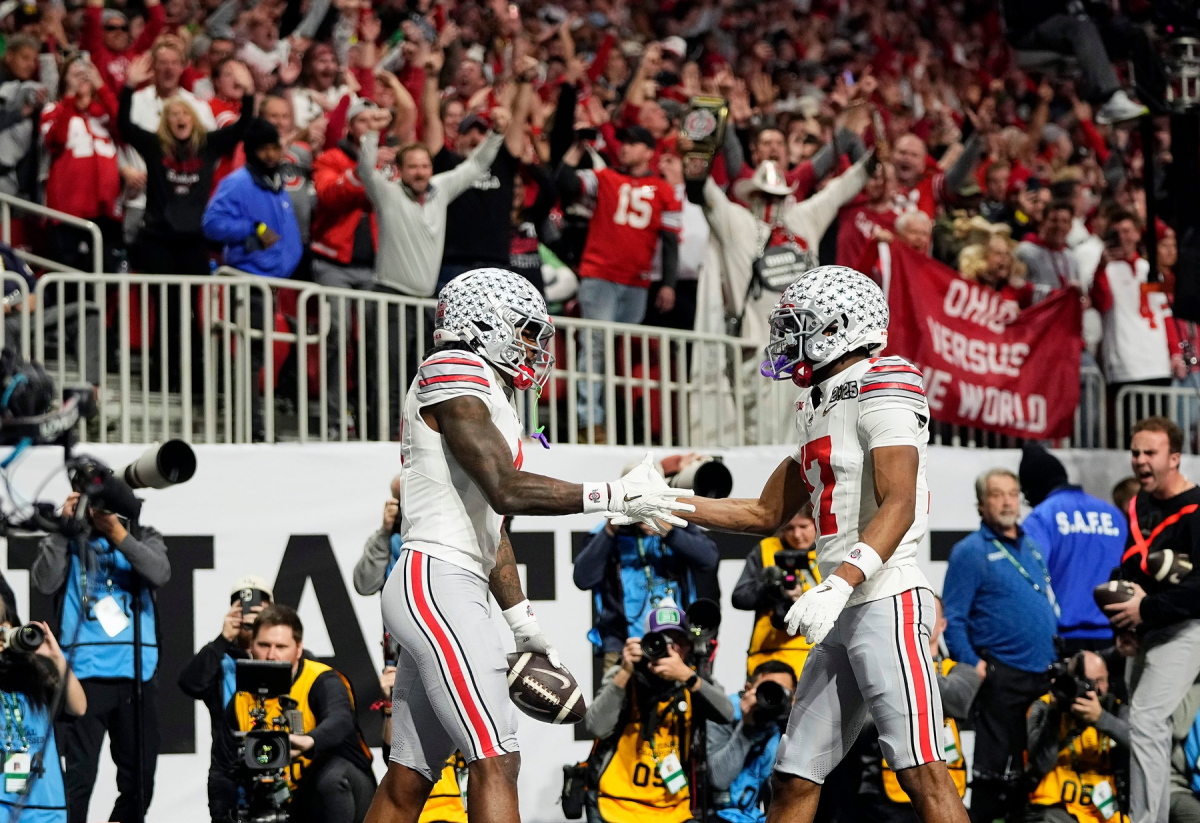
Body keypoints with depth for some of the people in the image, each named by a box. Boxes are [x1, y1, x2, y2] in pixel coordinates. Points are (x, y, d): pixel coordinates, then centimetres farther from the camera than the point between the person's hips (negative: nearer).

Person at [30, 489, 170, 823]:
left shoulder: (143, 537, 12)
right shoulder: (67, 539, 8)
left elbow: (159, 574, -8)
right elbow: (44, 582, -8)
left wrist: (117, 533, -15)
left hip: (137, 672, 2)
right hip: (85, 670, -2)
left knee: (139, 779, 5)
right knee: (79, 776, -8)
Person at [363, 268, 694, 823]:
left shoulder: (485, 398, 23)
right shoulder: (453, 379, -8)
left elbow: (489, 528, 26)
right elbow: (506, 489, -19)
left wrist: (523, 623, 25)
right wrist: (614, 497, -17)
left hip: (434, 590, 10)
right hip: (437, 583, -10)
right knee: (495, 761, -16)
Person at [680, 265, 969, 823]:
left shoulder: (880, 392, -9)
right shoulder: (819, 409, 19)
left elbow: (898, 506, -20)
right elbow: (767, 515, 26)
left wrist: (839, 584, -31)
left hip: (887, 603, -9)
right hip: (842, 614, 9)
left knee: (922, 773, -13)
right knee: (793, 778, 8)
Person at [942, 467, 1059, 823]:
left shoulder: (1032, 548, 17)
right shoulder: (970, 551, -5)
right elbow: (953, 619, -10)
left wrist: (1059, 658, 16)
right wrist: (972, 664, -20)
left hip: (1043, 675, 7)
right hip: (1002, 677, -7)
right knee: (996, 767, -7)